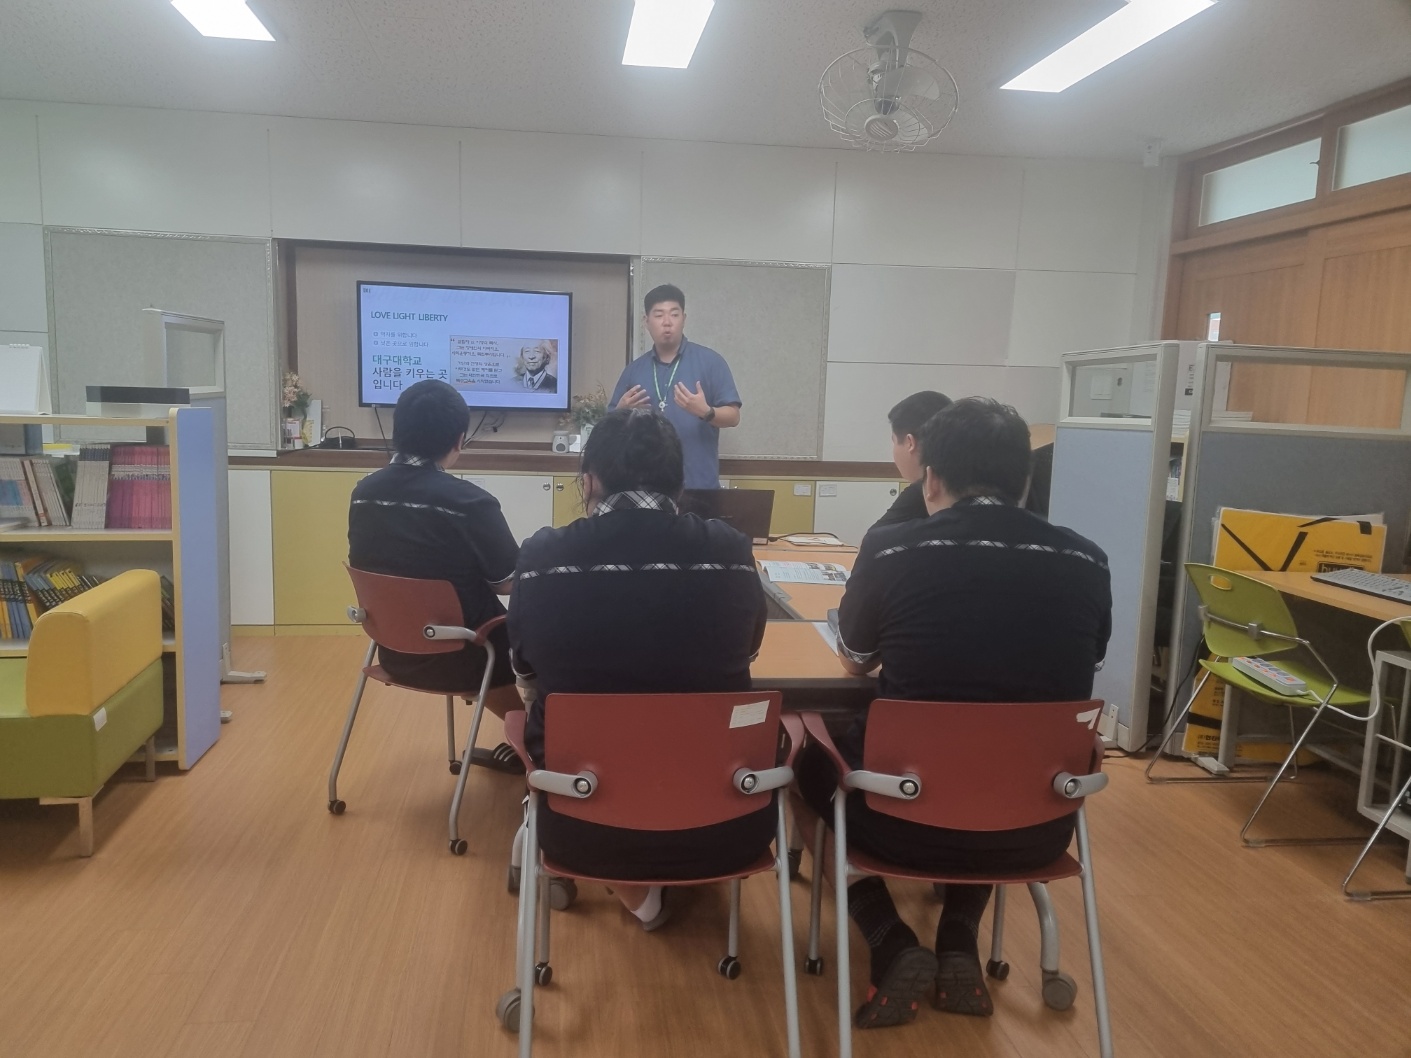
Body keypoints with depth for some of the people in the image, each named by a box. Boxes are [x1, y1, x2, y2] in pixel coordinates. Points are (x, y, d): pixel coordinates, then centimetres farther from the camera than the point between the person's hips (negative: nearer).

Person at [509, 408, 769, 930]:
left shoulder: (543, 554, -11)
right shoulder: (729, 550, -9)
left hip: (581, 824, 0)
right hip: (721, 823, 0)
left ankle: (636, 891, 32)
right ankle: (650, 884, 42)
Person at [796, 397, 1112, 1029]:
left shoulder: (889, 549, -12)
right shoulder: (1087, 563, -5)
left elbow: (854, 663, 7)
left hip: (909, 820, -3)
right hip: (1039, 828, 4)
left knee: (816, 762, 29)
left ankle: (892, 945, 13)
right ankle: (960, 943, 25)